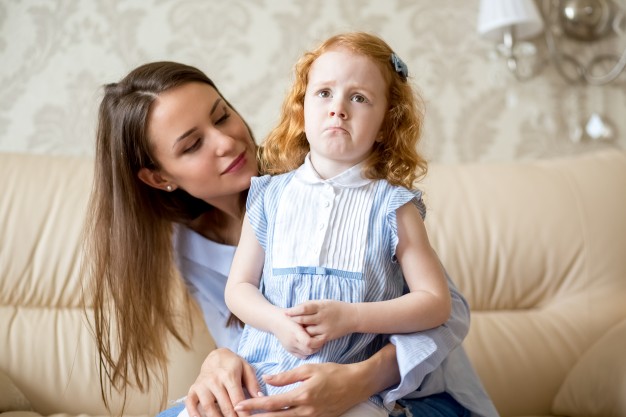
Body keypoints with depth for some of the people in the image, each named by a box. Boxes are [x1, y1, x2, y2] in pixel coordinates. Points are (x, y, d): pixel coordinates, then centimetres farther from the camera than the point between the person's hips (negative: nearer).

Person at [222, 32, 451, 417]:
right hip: (259, 373, 2)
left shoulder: (392, 206, 1)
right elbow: (239, 287, 11)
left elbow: (436, 302, 0)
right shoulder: (270, 196, 8)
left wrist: (349, 317, -12)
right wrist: (278, 322, -10)